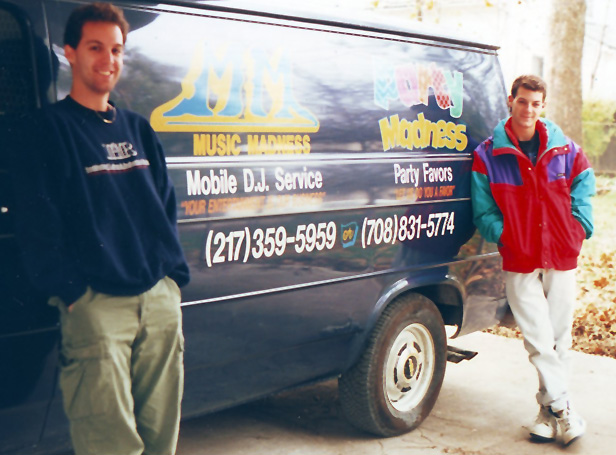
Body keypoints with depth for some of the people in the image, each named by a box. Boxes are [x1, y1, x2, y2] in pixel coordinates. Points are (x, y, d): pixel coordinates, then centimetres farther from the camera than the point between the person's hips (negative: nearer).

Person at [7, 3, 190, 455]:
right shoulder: (46, 129, 1)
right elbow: (37, 223, -6)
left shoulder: (139, 129, 18)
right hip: (96, 302, -5)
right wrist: (71, 291, -12)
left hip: (160, 296, 6)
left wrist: (175, 273, 9)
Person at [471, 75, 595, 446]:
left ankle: (549, 408, 18)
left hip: (562, 257, 2)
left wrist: (579, 229, 4)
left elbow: (583, 184, 16)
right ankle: (563, 409, 5)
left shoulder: (565, 151, 4)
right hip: (519, 261, -2)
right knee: (538, 338, -6)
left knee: (559, 337, 6)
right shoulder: (488, 155, -1)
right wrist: (506, 237, -9)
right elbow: (483, 211, 3)